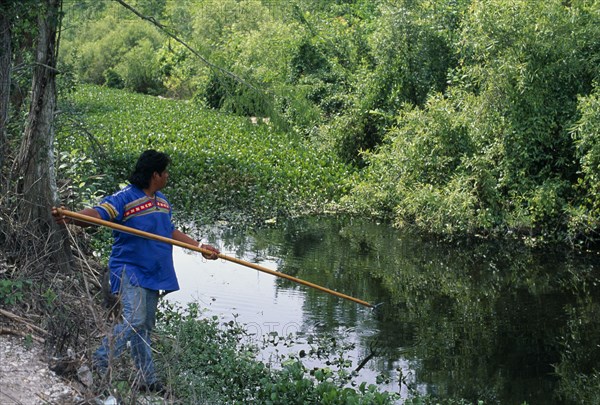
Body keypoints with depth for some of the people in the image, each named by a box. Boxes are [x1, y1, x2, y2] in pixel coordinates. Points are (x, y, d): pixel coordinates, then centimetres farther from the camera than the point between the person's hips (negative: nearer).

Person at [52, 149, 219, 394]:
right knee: (134, 321, -20)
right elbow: (97, 214, -25)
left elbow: (171, 231, 25)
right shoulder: (125, 198, -13)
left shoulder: (163, 201, 15)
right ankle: (98, 366, -8)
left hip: (153, 274, 8)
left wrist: (199, 246, 23)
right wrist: (70, 217, -44)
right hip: (129, 271, -8)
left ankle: (148, 381, 21)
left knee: (145, 328, 13)